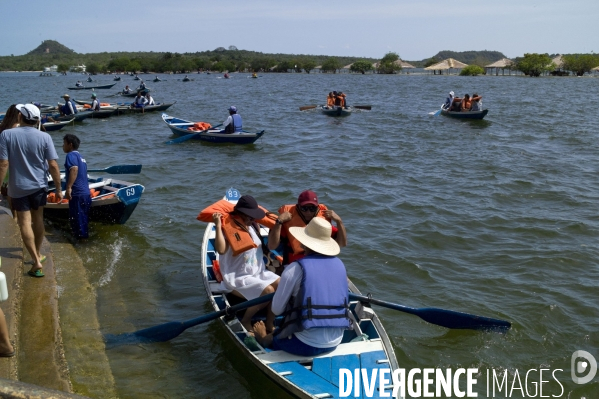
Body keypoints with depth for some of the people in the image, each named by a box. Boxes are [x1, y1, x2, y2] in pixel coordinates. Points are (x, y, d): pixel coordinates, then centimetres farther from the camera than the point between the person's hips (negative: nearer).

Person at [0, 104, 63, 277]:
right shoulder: (44, 137, -9)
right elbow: (53, 166, -10)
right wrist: (58, 189, 0)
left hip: (18, 187, -2)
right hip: (39, 185, 2)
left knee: (25, 222, 2)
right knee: (38, 219, 17)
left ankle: (36, 261, -5)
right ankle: (38, 254, 31)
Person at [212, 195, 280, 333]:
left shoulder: (253, 226, 8)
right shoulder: (228, 228, -14)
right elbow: (221, 249, -33)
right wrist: (218, 225, -32)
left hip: (258, 272, 8)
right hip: (238, 278, -8)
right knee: (268, 291, -25)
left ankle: (269, 323, -2)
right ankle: (245, 321, -4)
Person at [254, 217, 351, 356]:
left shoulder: (295, 269, -13)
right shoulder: (340, 265, 2)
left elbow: (276, 310, -6)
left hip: (306, 346, -5)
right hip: (335, 344, 5)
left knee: (269, 338, 24)